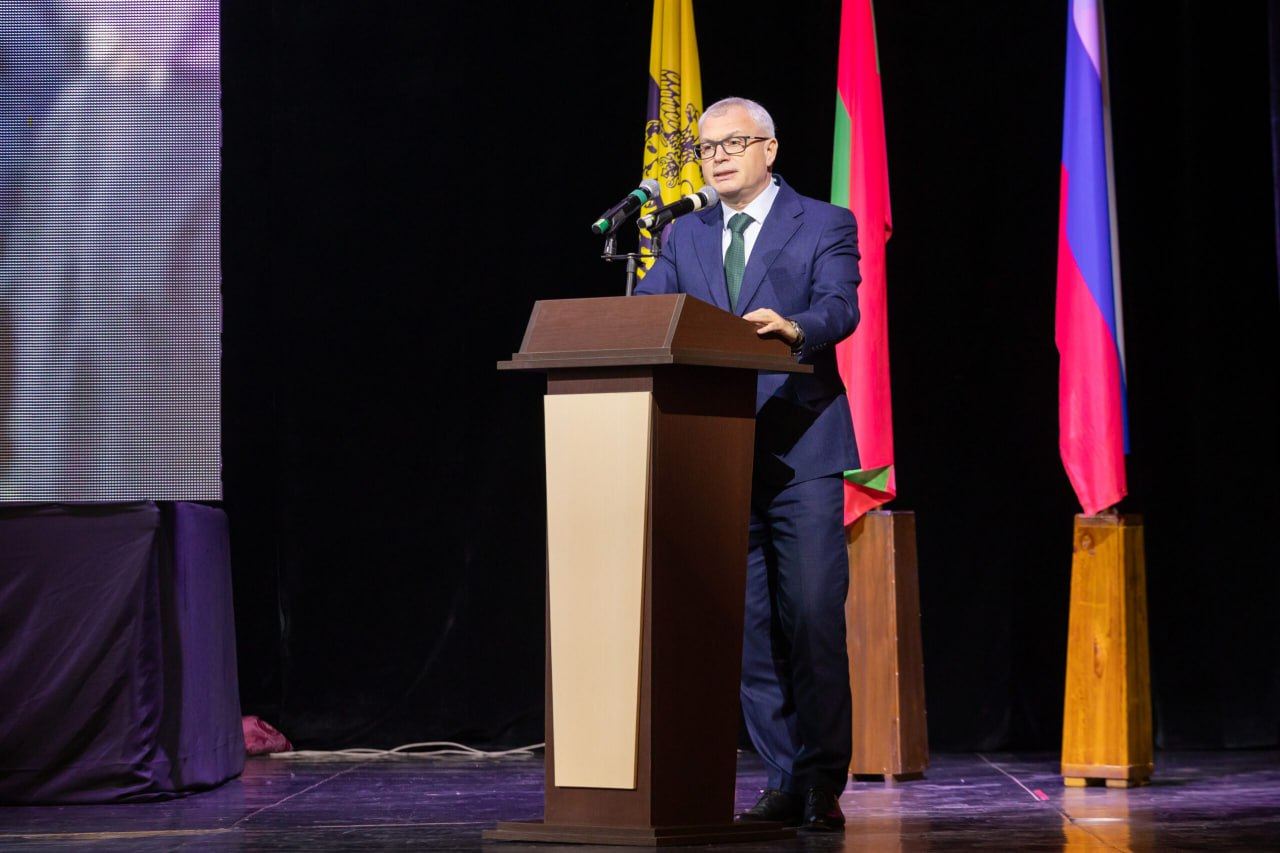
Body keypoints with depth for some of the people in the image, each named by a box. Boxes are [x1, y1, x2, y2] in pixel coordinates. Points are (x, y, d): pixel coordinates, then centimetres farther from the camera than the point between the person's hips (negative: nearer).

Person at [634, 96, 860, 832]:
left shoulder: (825, 225, 2)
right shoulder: (687, 235, 16)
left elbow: (840, 308, -14)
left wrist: (793, 327, -36)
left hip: (800, 448, -4)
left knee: (813, 618, -9)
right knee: (748, 627, 5)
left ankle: (825, 784, -3)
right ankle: (787, 779, 13)